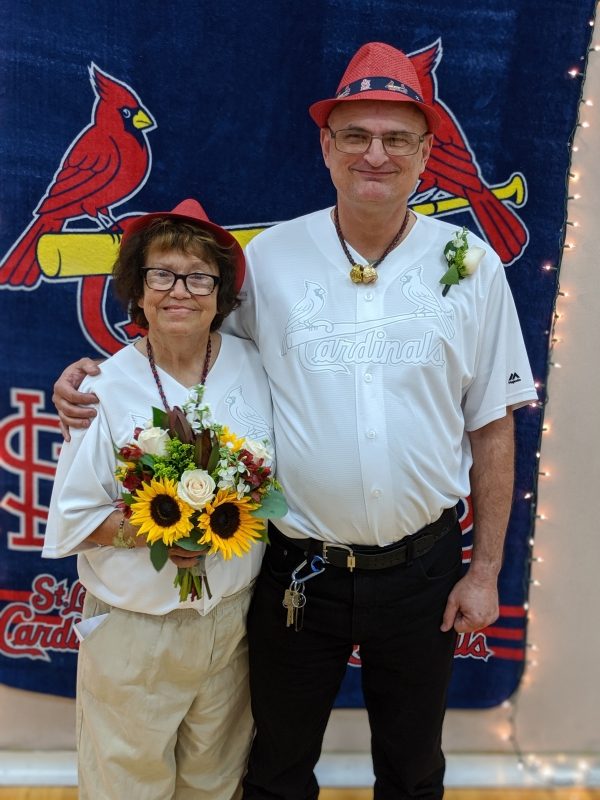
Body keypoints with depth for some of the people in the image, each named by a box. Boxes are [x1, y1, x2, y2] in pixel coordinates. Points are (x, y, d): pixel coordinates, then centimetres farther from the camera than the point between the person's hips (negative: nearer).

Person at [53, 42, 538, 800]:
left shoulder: (471, 265, -6)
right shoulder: (270, 257, -7)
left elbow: (492, 427, -1)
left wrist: (485, 570, 0)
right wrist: (98, 374, -10)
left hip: (421, 566, 1)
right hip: (297, 567, 0)